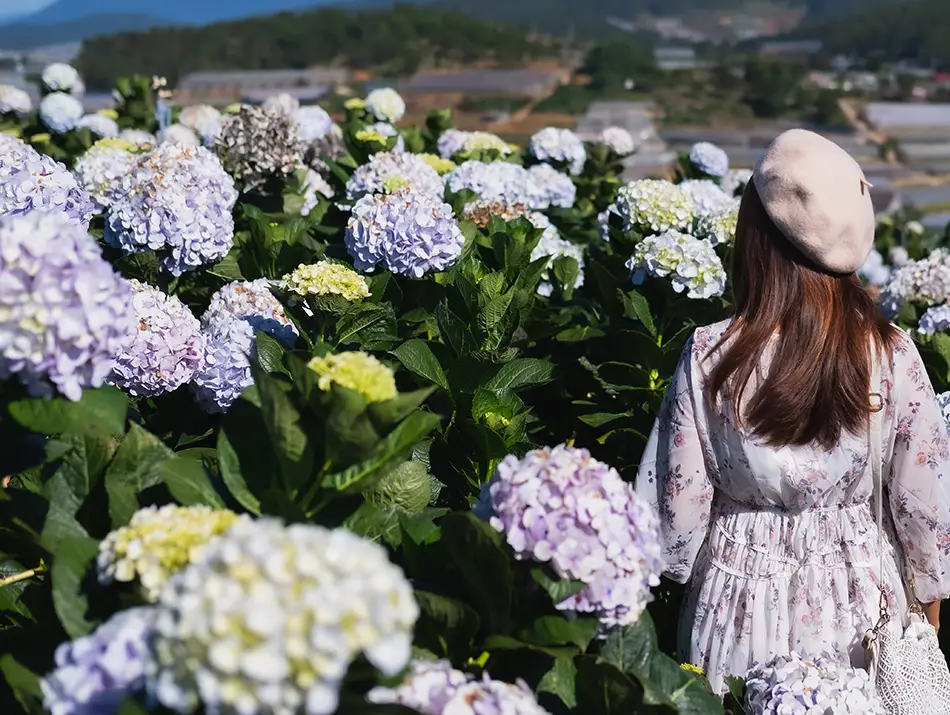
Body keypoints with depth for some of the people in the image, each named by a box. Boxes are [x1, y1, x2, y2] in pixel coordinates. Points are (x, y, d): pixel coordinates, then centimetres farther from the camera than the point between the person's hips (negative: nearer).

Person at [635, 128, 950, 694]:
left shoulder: (710, 357, -18)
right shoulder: (891, 355, -16)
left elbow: (680, 499, -10)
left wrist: (680, 573, 10)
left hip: (739, 590, -1)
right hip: (857, 592, 1)